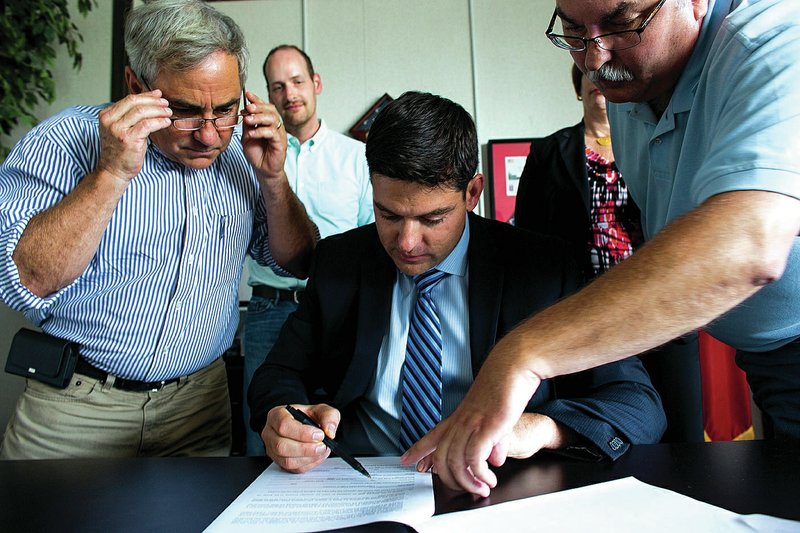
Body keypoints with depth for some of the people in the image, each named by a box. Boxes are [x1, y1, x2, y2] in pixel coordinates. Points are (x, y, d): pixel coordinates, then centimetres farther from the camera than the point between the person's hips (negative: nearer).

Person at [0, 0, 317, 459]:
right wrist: (111, 174, -28)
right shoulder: (66, 141, -10)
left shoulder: (240, 156, 1)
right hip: (74, 404, -2)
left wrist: (273, 180, -12)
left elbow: (299, 264, 2)